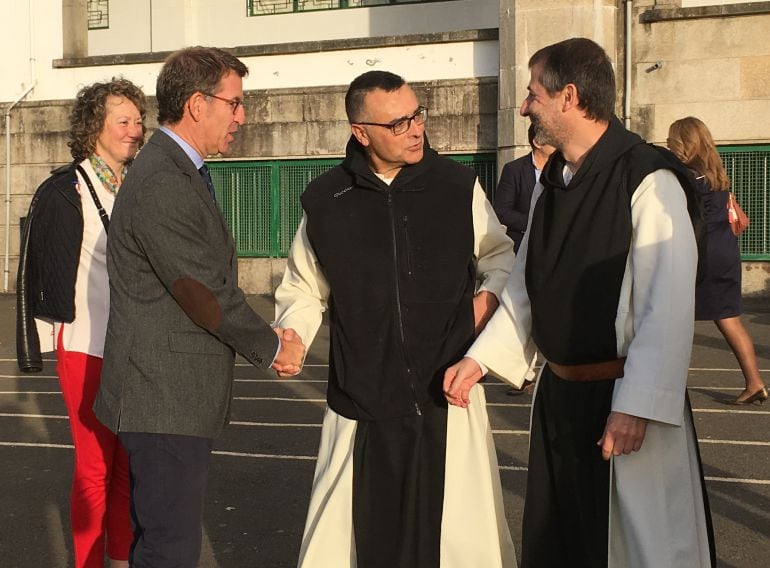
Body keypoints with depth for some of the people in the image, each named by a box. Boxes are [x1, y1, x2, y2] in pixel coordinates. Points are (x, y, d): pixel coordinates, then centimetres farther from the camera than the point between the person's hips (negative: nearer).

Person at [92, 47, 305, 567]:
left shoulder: (181, 173, 14)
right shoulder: (162, 184, -20)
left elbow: (214, 280, 14)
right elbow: (206, 294, -19)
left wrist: (267, 336, 2)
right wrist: (272, 348, -5)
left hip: (171, 395, 11)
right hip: (164, 397, -11)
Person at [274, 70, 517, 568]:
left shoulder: (458, 186, 0)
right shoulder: (325, 201, 1)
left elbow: (500, 256, 15)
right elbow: (304, 289, 11)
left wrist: (491, 293, -4)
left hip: (449, 393, 0)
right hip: (363, 399, 0)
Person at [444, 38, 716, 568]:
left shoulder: (648, 180, -17)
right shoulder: (551, 183, 8)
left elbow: (669, 306, -21)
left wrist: (635, 406, -22)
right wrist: (479, 359, 7)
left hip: (625, 400, -7)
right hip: (558, 393, 8)